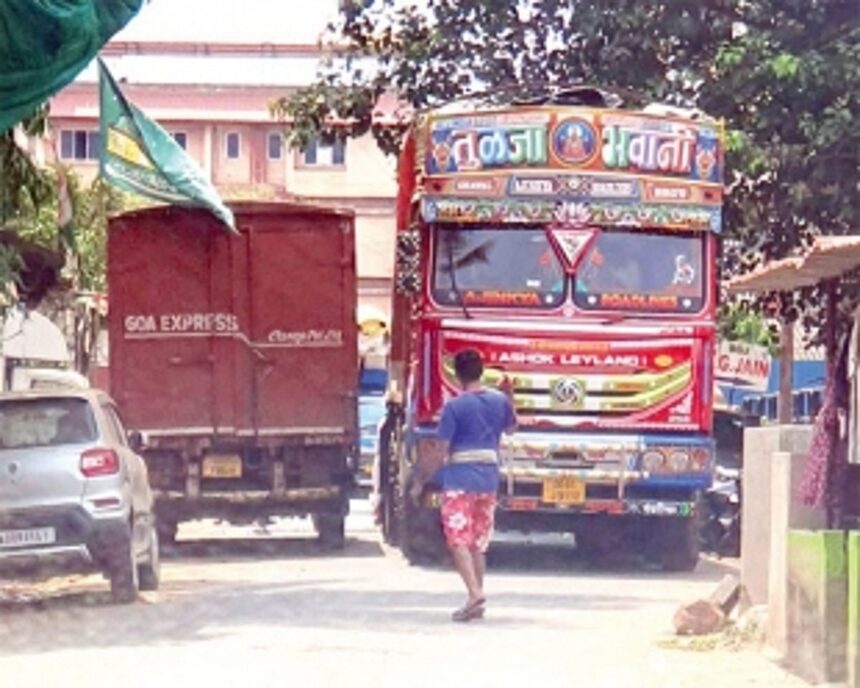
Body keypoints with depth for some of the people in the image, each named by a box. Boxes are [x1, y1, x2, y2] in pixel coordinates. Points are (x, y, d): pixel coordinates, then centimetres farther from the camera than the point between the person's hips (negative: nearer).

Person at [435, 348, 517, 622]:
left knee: (458, 539, -6)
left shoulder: (454, 406, -11)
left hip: (459, 479, -5)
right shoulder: (500, 400, 4)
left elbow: (444, 446, -11)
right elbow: (511, 427, 24)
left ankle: (474, 592, -24)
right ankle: (477, 600, 14)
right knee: (479, 542, 13)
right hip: (489, 477, 5)